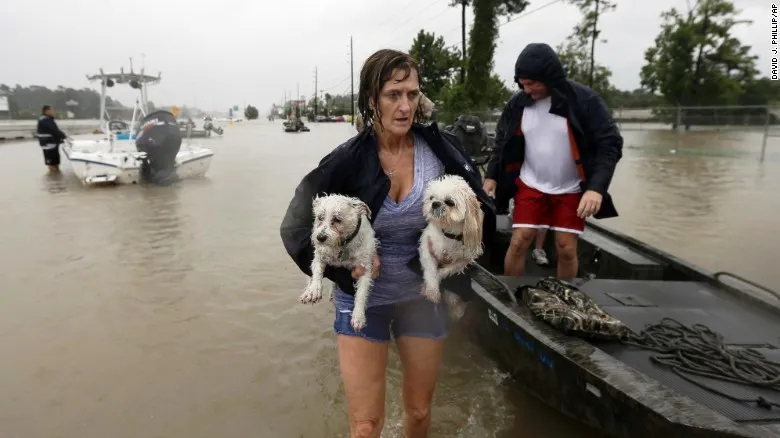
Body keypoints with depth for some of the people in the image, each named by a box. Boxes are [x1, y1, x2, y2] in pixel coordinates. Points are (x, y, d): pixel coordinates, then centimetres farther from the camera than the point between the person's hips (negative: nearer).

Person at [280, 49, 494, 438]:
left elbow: (484, 212, 0)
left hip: (422, 295, 2)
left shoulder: (441, 148, -12)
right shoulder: (347, 160, -16)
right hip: (363, 298, -2)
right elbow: (297, 227, -8)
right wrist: (343, 266, -18)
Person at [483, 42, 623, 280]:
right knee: (518, 242, -3)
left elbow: (610, 144, -15)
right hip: (530, 186, 2)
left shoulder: (583, 99, -15)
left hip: (571, 190, -1)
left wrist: (597, 187, -27)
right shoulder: (518, 103, -6)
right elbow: (503, 142, 8)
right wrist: (492, 176, 0)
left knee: (566, 250, 0)